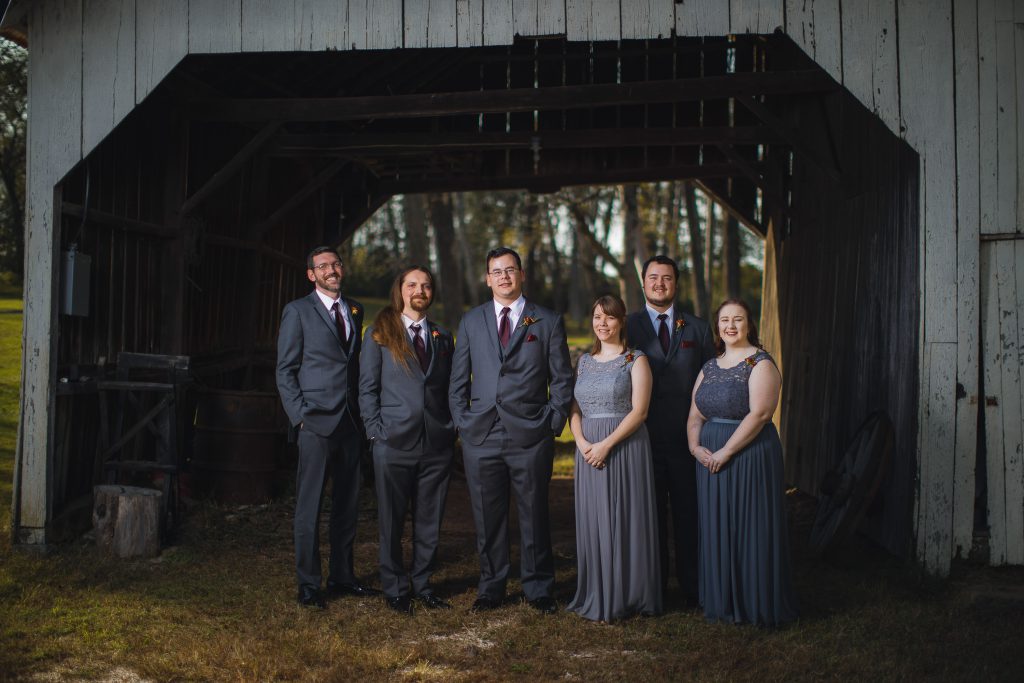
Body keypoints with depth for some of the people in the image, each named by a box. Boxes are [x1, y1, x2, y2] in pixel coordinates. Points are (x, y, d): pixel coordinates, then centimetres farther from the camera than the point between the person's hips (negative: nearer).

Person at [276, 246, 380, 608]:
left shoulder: (355, 310, 14)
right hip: (317, 422, -5)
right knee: (310, 506, -2)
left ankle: (342, 576, 22)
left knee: (348, 503, 11)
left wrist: (364, 413, 9)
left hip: (351, 421, 5)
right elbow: (285, 371, -2)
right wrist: (300, 415, -10)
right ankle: (308, 584, 7)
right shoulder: (298, 311, -1)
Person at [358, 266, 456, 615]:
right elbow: (367, 388, 2)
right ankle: (395, 589, 16)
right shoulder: (380, 334, 4)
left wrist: (451, 428, 5)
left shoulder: (443, 337, 14)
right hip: (395, 443, -3)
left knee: (429, 522, 8)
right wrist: (376, 431, -6)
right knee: (392, 521, 4)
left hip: (437, 443, 3)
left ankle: (422, 584, 21)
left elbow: (450, 388, 16)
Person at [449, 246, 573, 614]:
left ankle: (538, 589, 18)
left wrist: (554, 422, -2)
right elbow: (458, 379, 13)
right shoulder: (471, 321, 11)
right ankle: (491, 588, 20)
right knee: (488, 518, 7)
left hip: (531, 436, -2)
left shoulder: (548, 322, 5)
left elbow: (562, 379, 5)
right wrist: (462, 420, 4)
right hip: (481, 437, 2)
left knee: (534, 517, 5)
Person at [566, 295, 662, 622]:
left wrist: (606, 444, -17)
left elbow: (639, 411, -10)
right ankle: (596, 596, 15)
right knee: (593, 521, 6)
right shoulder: (584, 361, 14)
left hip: (625, 448, -4)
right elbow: (574, 409, 10)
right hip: (589, 451, 4)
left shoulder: (636, 360, -1)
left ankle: (626, 595, 9)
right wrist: (581, 442, -8)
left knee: (625, 520, -1)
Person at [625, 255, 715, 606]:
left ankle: (691, 586, 15)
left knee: (688, 514, 4)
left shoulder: (697, 328, 9)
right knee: (650, 514, 7)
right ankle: (652, 586, 18)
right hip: (645, 436, -1)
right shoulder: (628, 326, 5)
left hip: (687, 436, 1)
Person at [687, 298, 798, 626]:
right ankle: (722, 602, 21)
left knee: (749, 528, 0)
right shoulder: (710, 367, 14)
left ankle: (755, 603, 12)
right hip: (710, 459, 7)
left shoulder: (761, 364, -7)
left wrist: (725, 452, -19)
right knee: (716, 530, 10)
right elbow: (695, 414, 12)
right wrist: (695, 446, -7)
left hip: (749, 455, -6)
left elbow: (759, 414, -17)